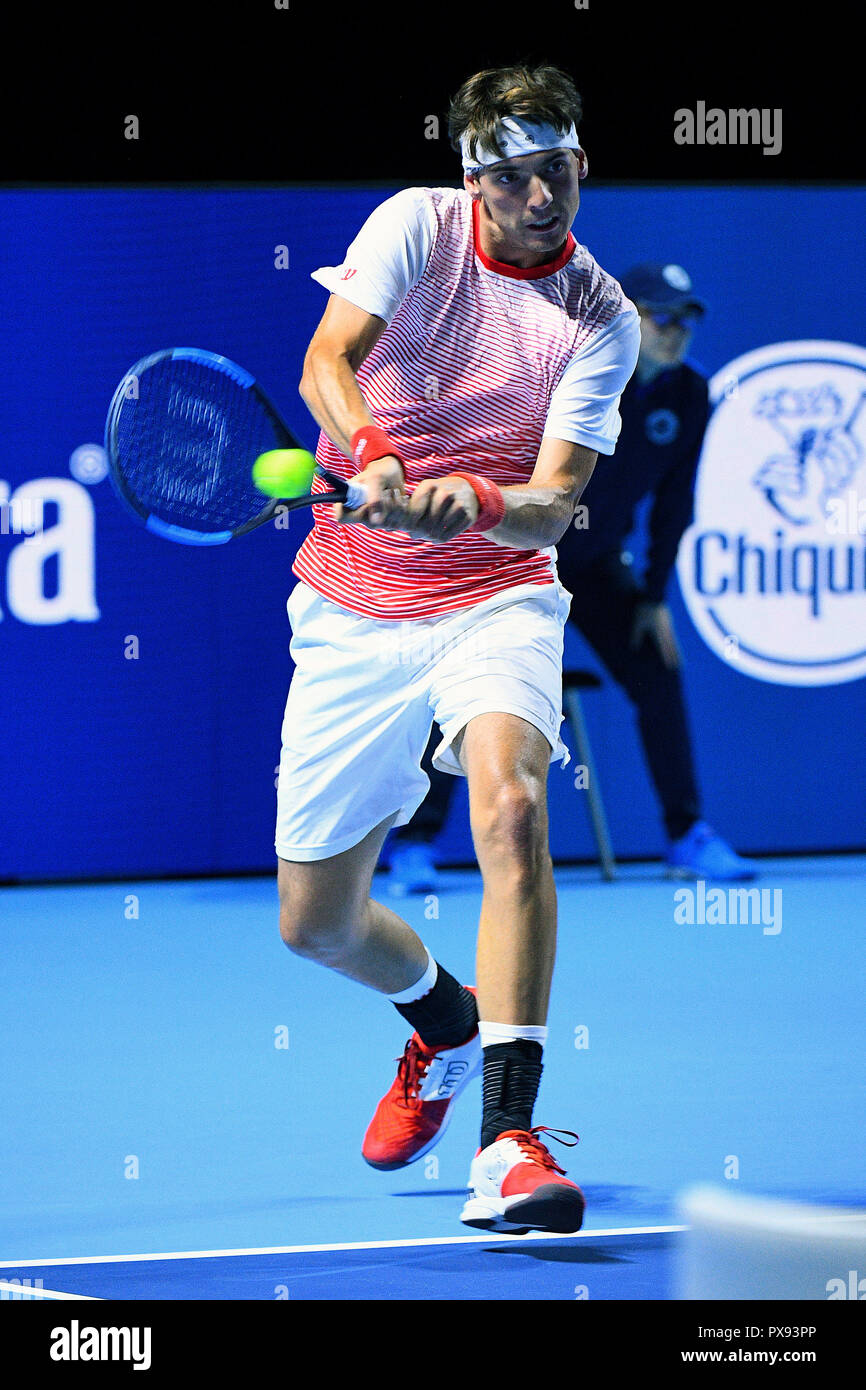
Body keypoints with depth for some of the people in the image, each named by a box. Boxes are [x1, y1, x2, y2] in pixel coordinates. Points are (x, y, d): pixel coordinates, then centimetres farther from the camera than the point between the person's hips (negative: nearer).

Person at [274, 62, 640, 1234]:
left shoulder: (602, 321, -5)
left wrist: (475, 503, -35)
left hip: (494, 601, -2)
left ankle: (508, 1143, -36)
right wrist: (373, 455, -39)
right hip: (352, 610, 2)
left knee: (511, 805, -33)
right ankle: (446, 1023, 44)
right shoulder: (417, 226, -5)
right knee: (315, 923, 7)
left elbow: (554, 507, -13)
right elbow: (327, 360, -19)